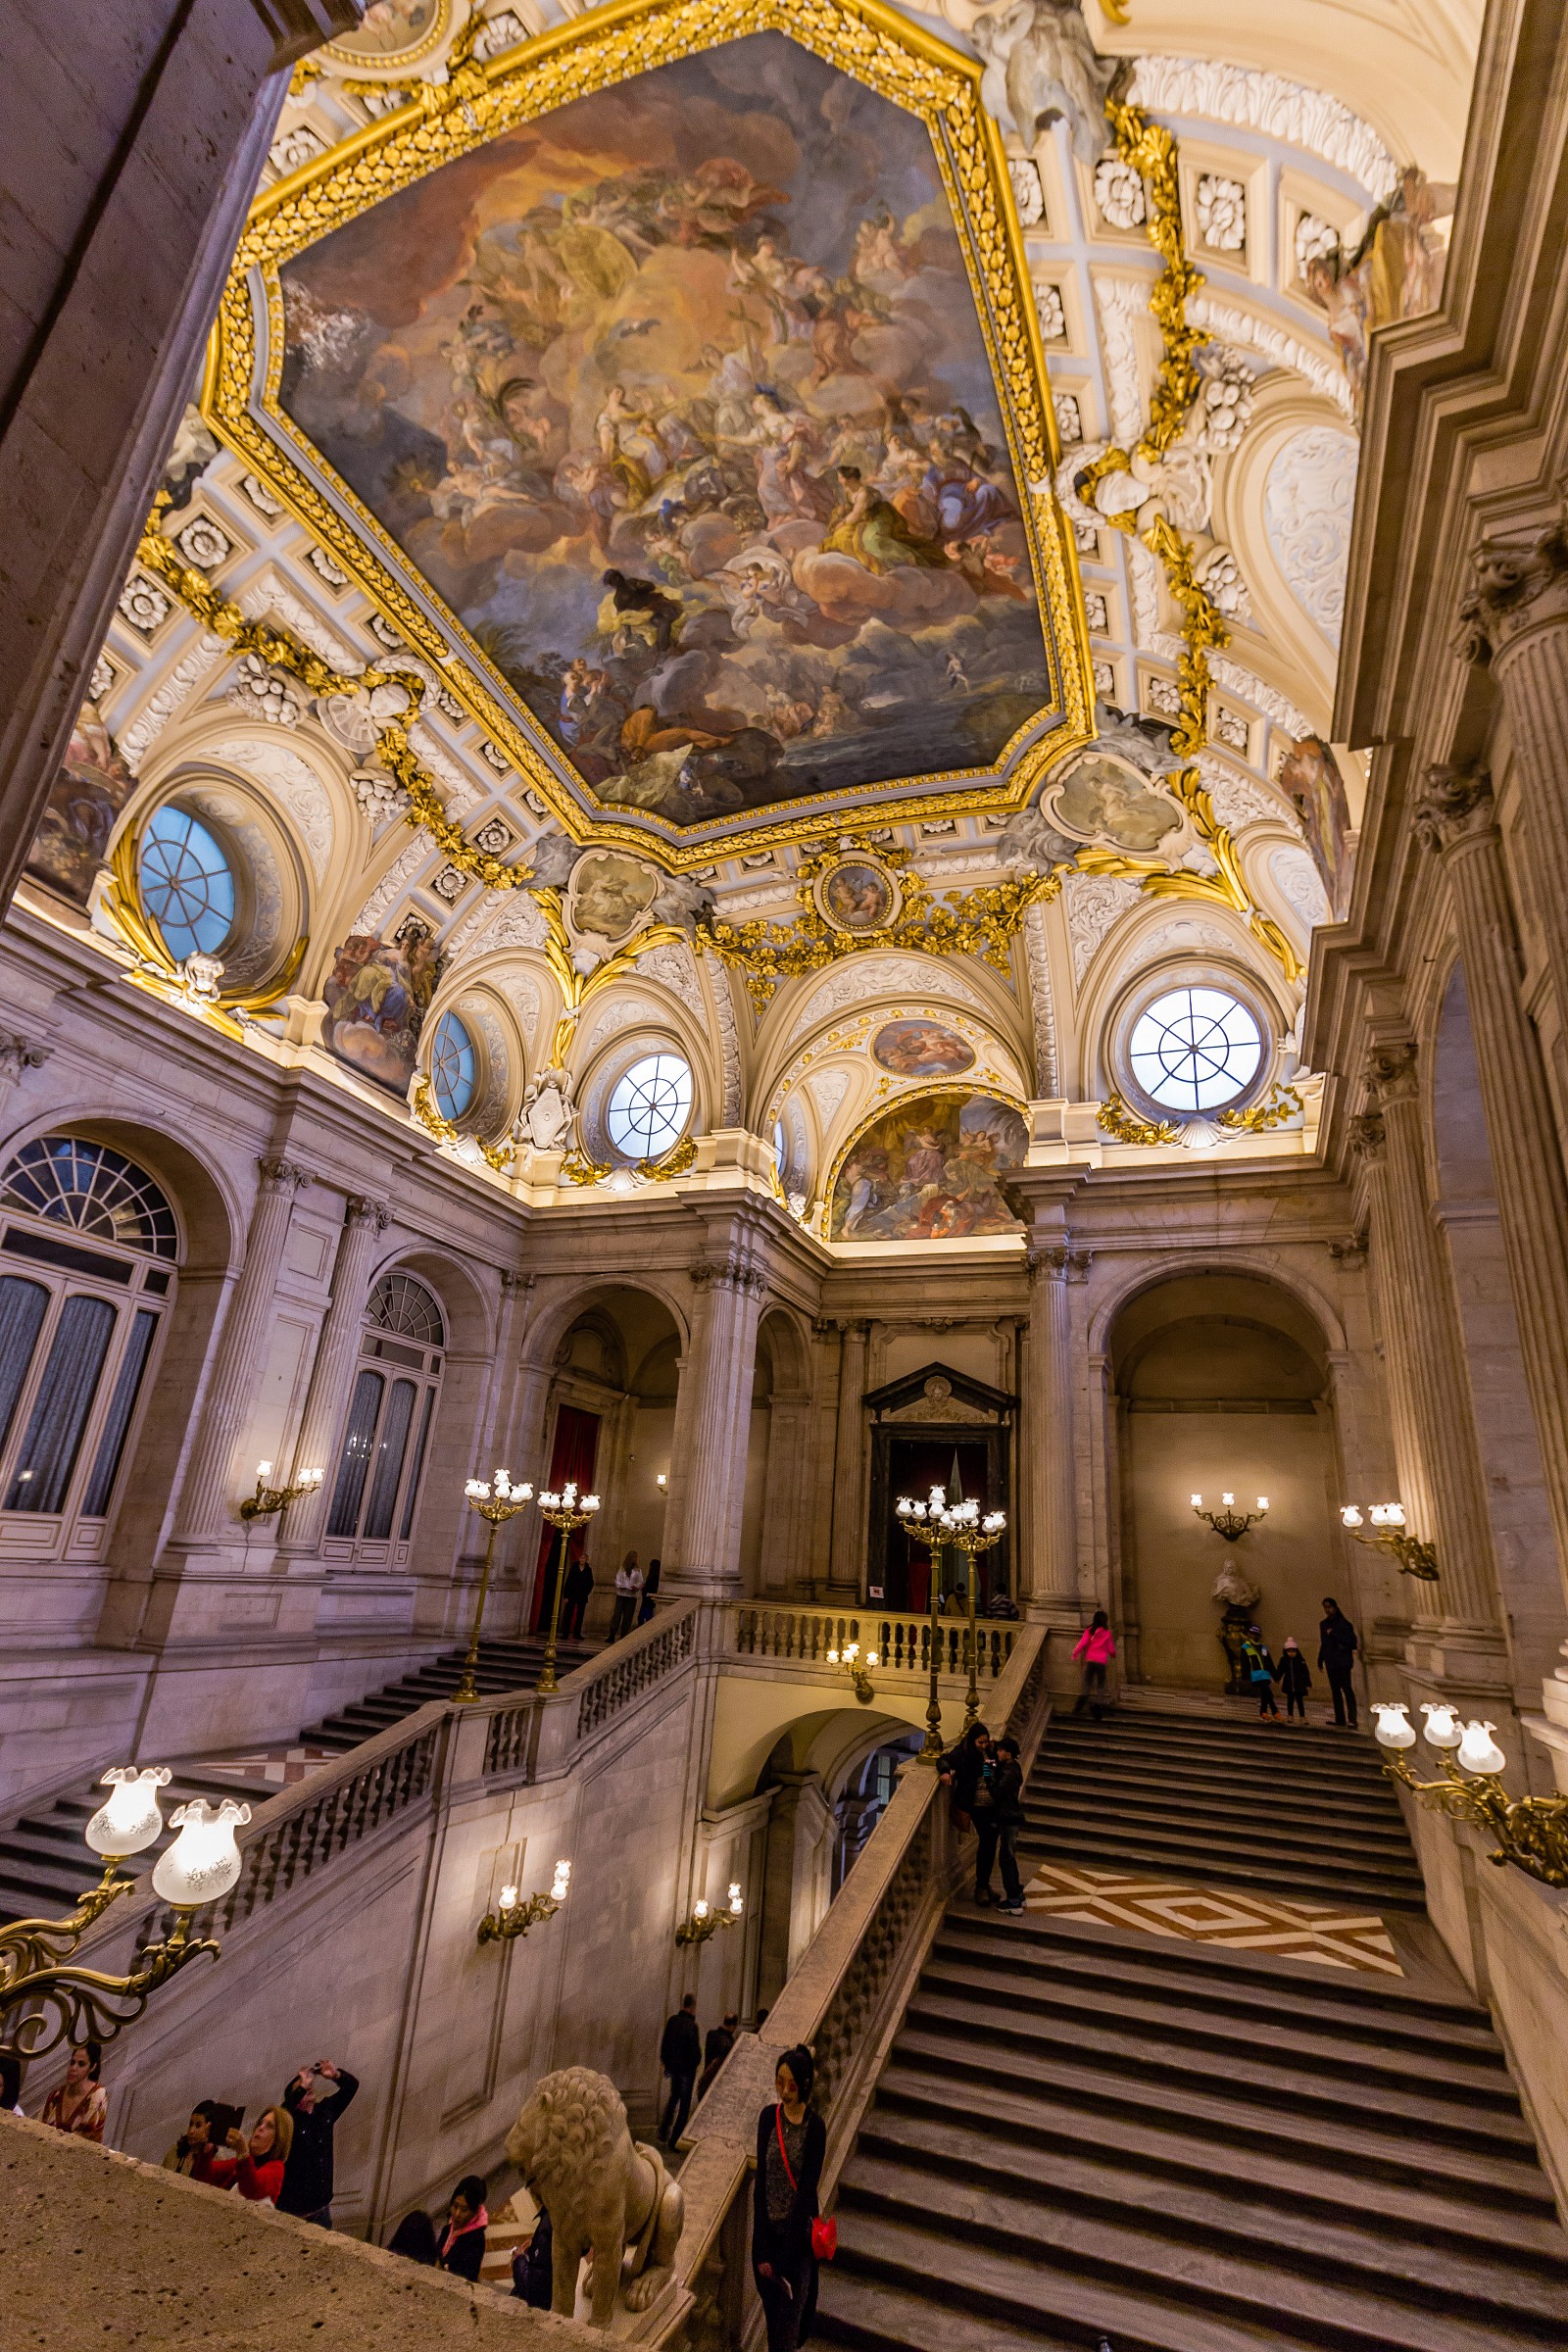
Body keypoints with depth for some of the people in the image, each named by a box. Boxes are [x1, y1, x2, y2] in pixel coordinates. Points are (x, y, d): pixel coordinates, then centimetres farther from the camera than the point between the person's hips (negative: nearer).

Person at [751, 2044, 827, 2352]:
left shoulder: (814, 2127, -16)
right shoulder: (768, 2116, -5)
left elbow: (807, 2192, -15)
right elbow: (761, 2182, -3)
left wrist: (783, 2256, -13)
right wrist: (762, 2248, -7)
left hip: (797, 2233, -3)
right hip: (768, 2228, 3)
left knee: (788, 2318, 0)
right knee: (771, 2311, 12)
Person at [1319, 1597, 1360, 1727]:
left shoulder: (1344, 1624, -4)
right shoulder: (1324, 1624, 15)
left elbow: (1352, 1642, -12)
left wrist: (1334, 1634, -16)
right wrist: (1320, 1660, 14)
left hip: (1343, 1662, -7)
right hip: (1330, 1662, 7)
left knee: (1347, 1688, -14)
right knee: (1335, 1690, 7)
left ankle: (1352, 1720, -18)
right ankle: (1340, 1719, 10)